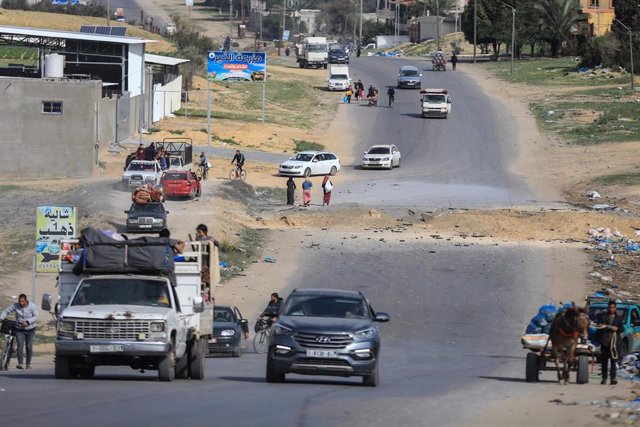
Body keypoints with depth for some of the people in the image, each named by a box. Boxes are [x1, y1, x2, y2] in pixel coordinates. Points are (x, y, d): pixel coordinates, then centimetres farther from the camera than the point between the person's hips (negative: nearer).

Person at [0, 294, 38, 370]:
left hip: (30, 329, 0)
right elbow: (6, 311, 0)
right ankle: (20, 363, -20)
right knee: (20, 346, -14)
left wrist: (27, 322, -27)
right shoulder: (15, 306, -8)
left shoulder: (32, 306, -11)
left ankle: (28, 364, 16)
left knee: (29, 347, 4)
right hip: (19, 330, 0)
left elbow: (35, 317, -12)